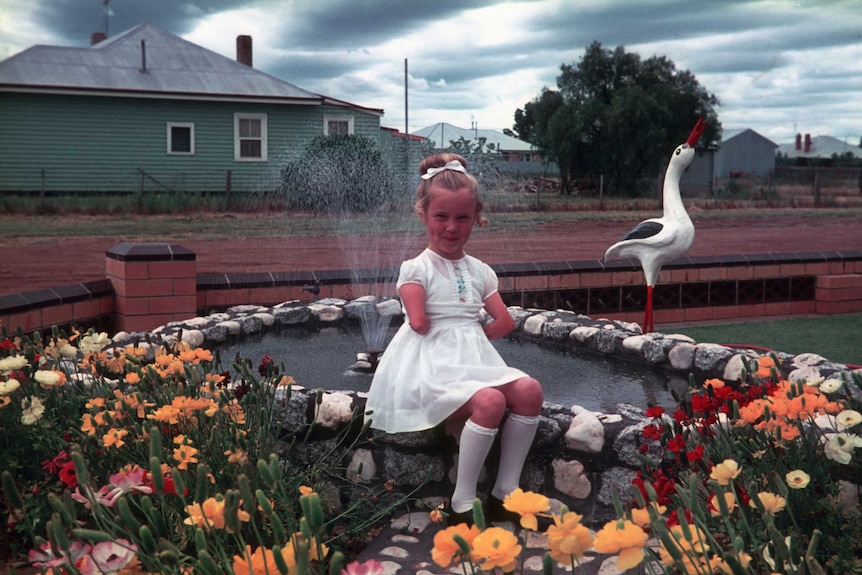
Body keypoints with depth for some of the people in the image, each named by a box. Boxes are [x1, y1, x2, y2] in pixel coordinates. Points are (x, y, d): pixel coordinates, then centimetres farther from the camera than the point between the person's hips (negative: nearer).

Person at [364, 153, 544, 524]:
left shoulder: (479, 271, 16)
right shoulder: (416, 268, 0)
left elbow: (504, 322, 10)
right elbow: (419, 322, -14)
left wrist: (471, 335, 1)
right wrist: (465, 330, -2)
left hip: (476, 362, 6)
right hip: (434, 369, -6)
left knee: (529, 390, -22)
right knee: (490, 402, -33)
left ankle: (505, 495, -11)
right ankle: (461, 504, -18)